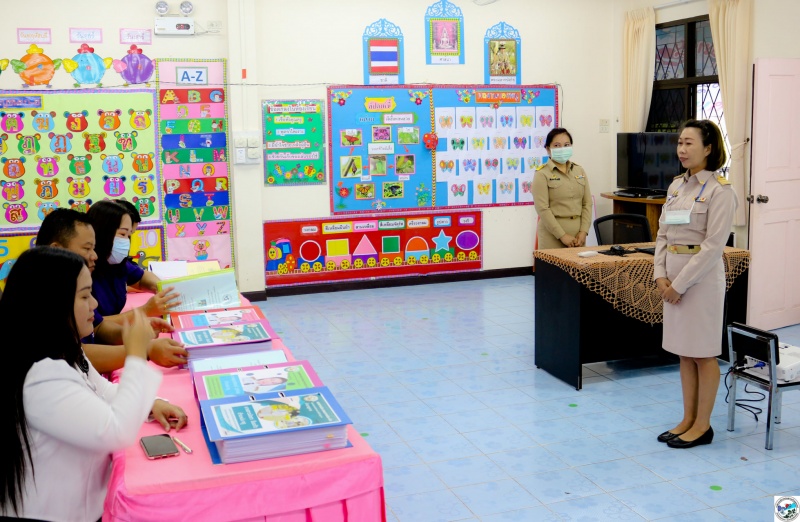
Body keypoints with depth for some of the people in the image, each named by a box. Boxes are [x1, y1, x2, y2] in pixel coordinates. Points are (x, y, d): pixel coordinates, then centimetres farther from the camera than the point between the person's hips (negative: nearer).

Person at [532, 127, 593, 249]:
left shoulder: (579, 171, 11)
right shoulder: (542, 174, -5)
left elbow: (587, 203, 8)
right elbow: (542, 209, -11)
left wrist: (584, 231, -4)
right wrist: (562, 235, -15)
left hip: (578, 235, 4)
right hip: (553, 235, -4)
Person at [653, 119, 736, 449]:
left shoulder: (719, 190, -12)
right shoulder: (677, 185, 10)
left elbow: (713, 245, -17)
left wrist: (680, 284, -18)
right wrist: (661, 274, -2)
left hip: (702, 276, -7)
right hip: (674, 276, 7)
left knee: (703, 354, 4)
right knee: (683, 352, 14)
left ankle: (702, 425, 16)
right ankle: (688, 419, 25)